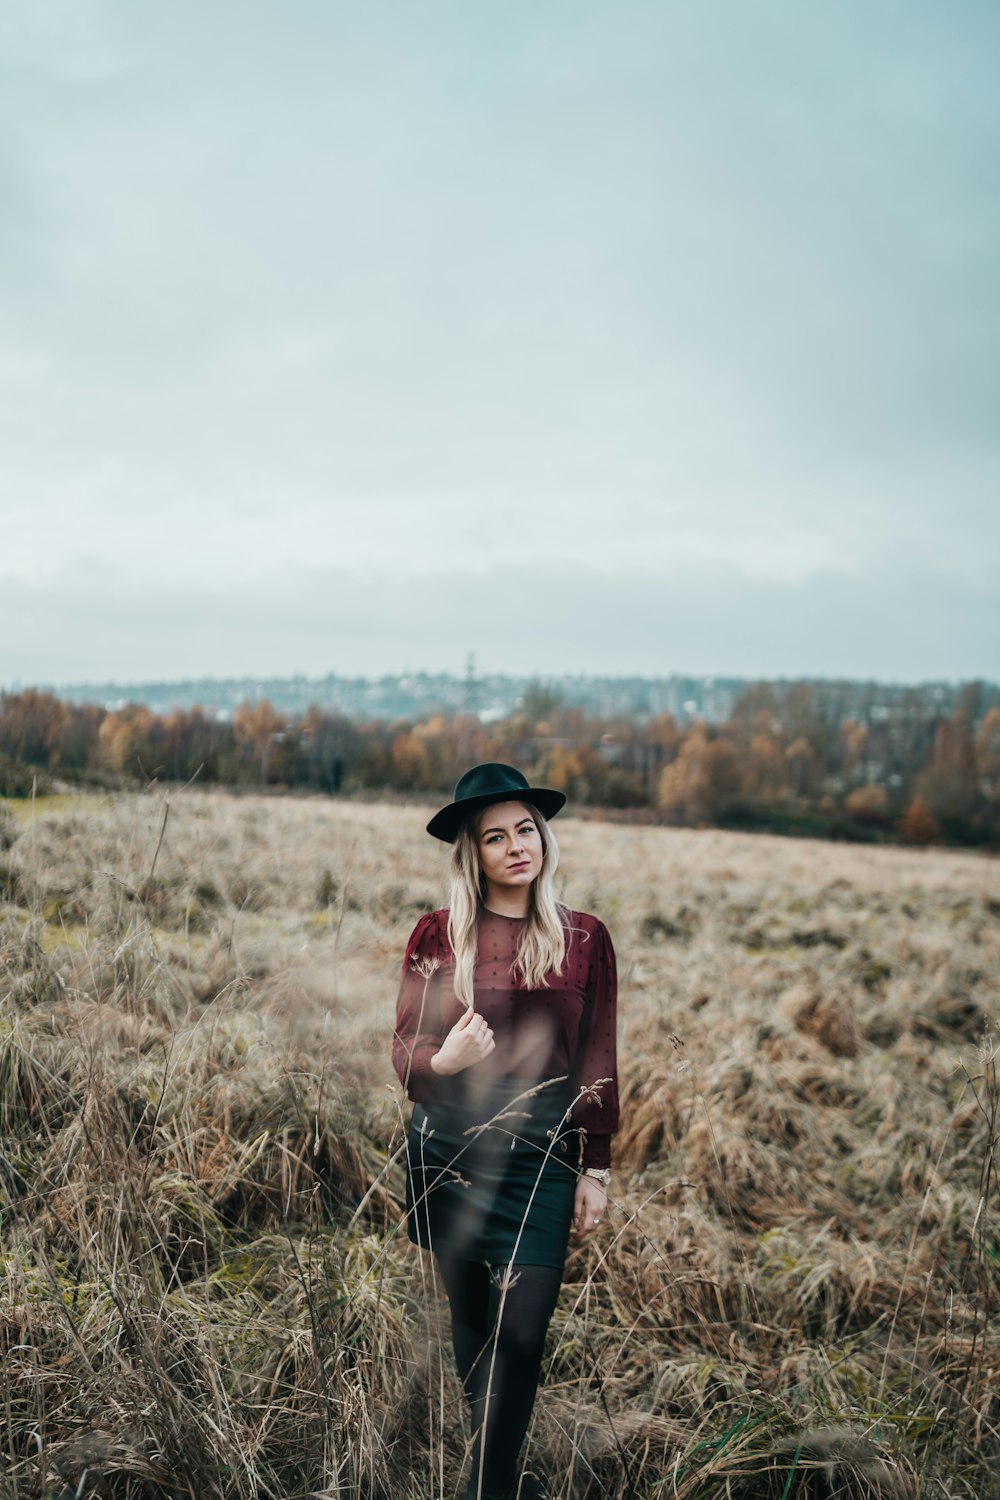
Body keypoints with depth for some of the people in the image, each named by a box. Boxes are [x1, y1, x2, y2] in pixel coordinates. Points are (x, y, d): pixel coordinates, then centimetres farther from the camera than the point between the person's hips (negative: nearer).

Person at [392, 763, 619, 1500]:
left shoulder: (585, 938, 0)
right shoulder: (438, 935, -2)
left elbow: (598, 1064, 4)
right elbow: (404, 1046, 1)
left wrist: (596, 1169, 3)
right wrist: (442, 1060, -22)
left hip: (541, 1154, -1)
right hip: (448, 1147, 1)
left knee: (520, 1331, -6)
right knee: (470, 1318, 14)